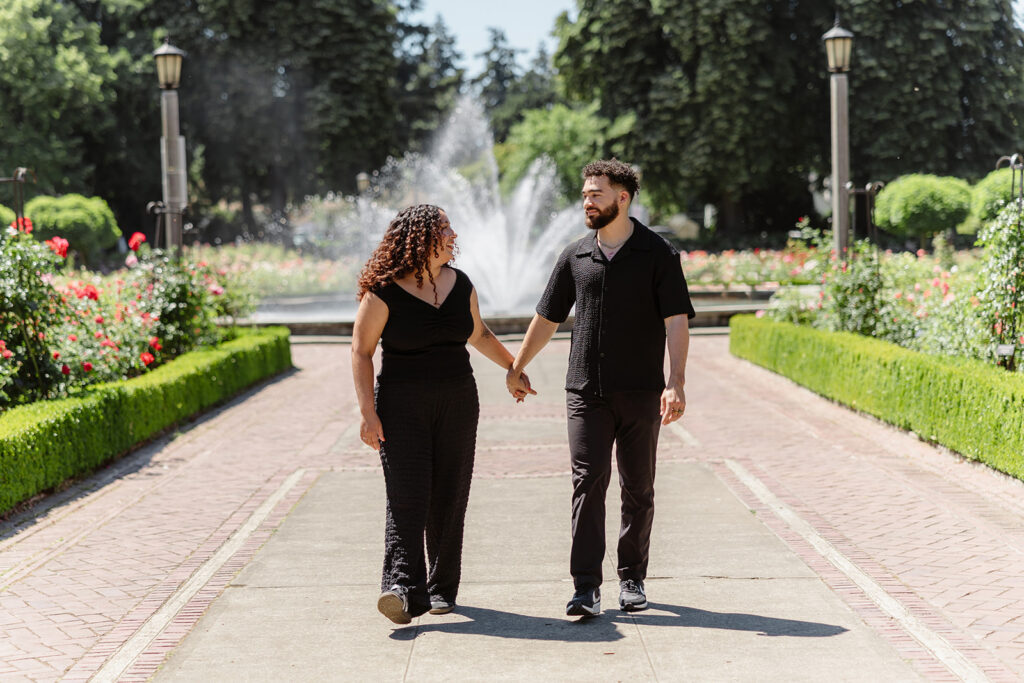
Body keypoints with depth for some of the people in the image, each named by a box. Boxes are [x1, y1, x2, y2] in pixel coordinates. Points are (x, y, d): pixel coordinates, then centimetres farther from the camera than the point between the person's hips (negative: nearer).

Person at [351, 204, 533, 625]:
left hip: (457, 402, 4)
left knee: (449, 499, 4)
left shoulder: (460, 284, 7)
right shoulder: (384, 292, -9)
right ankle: (404, 588, -19)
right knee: (407, 497, -13)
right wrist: (368, 412, -13)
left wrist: (514, 368, 29)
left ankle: (442, 588, 14)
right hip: (402, 405, -4)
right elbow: (361, 352, -7)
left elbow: (478, 334, 23)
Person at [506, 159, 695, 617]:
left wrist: (676, 383, -19)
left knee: (637, 489, 7)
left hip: (640, 393, -2)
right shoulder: (576, 257, 9)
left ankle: (632, 579, 21)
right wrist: (517, 367, 27)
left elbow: (676, 321, -8)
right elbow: (547, 317, 20)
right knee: (587, 483, -8)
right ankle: (586, 588, -10)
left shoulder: (658, 255, -1)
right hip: (585, 391, 2)